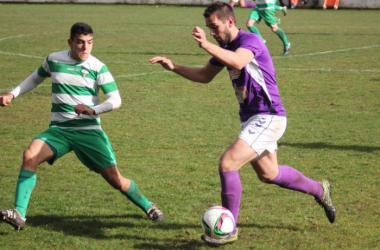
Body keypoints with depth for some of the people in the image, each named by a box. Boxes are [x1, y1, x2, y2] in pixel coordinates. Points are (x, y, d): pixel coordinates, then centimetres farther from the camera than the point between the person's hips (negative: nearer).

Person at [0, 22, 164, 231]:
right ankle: (19, 215, -27)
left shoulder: (98, 67, -5)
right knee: (30, 155, -26)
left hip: (89, 130, -1)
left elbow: (115, 100, -7)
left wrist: (93, 110, -25)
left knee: (115, 179, -3)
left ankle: (147, 206, 26)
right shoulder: (54, 60, 2)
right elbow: (36, 78, 23)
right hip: (58, 129, 2)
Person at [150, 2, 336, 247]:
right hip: (253, 118, 10)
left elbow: (238, 62, -41)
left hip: (268, 118, -10)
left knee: (227, 164, -19)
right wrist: (173, 67, 8)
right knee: (268, 174, 23)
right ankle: (319, 190, 45)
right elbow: (205, 76, 21)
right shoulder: (226, 48, 9)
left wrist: (206, 45, -52)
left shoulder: (250, 40, -18)